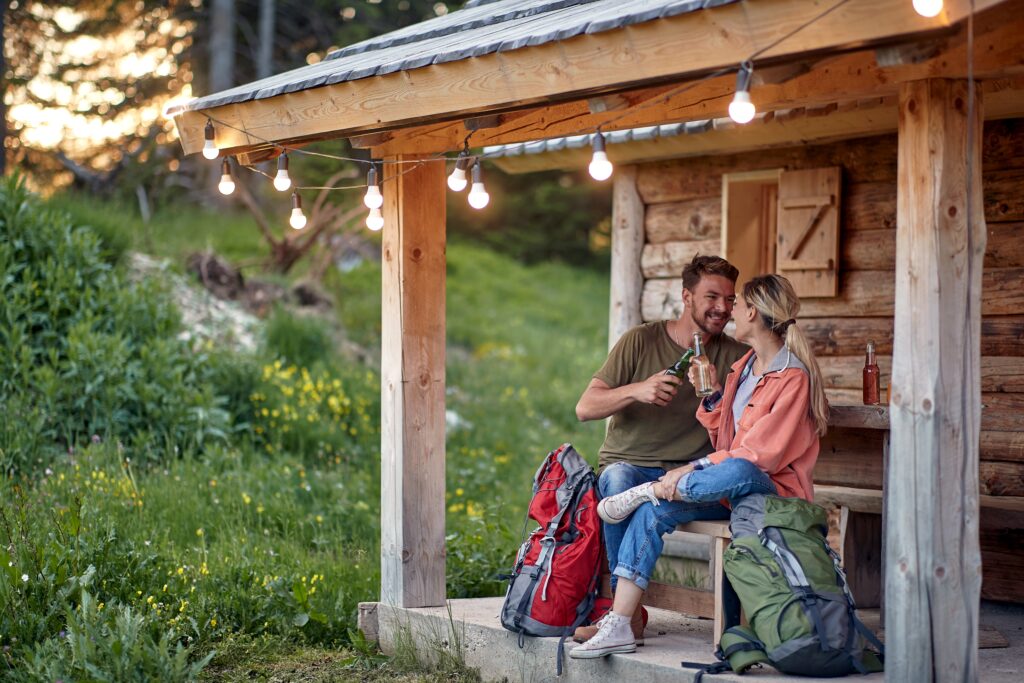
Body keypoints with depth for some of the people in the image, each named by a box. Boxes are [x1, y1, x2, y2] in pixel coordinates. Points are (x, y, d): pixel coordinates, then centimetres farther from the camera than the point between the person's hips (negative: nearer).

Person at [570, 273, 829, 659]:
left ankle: (648, 490, -18)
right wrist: (712, 394, 3)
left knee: (736, 472, -42)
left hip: (774, 490, -8)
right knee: (652, 513, -16)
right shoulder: (743, 368, 17)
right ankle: (618, 626, -22)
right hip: (729, 492, 8)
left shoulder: (793, 378, -11)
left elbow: (758, 455, -19)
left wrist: (694, 469, -20)